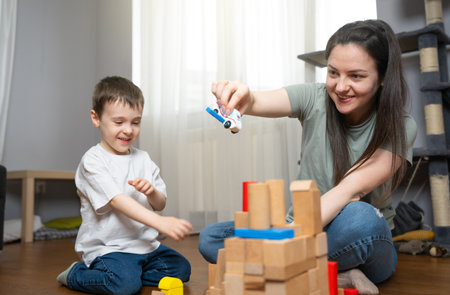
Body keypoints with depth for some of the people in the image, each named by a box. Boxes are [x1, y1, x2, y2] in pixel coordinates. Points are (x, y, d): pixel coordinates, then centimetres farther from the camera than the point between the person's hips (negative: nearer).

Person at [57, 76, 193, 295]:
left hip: (144, 243, 6)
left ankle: (128, 272, 8)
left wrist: (151, 192, -16)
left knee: (181, 269, -7)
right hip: (106, 247, -6)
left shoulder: (142, 159, 8)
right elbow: (117, 201, -24)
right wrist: (160, 223, -35)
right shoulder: (93, 161, -11)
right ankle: (76, 275, 2)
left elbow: (160, 204, 9)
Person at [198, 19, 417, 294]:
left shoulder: (400, 127, -12)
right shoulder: (315, 98, -6)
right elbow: (259, 103, -25)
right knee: (210, 238, -16)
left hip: (364, 244, -3)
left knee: (359, 217, -39)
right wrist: (243, 98, -49)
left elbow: (352, 189, -27)